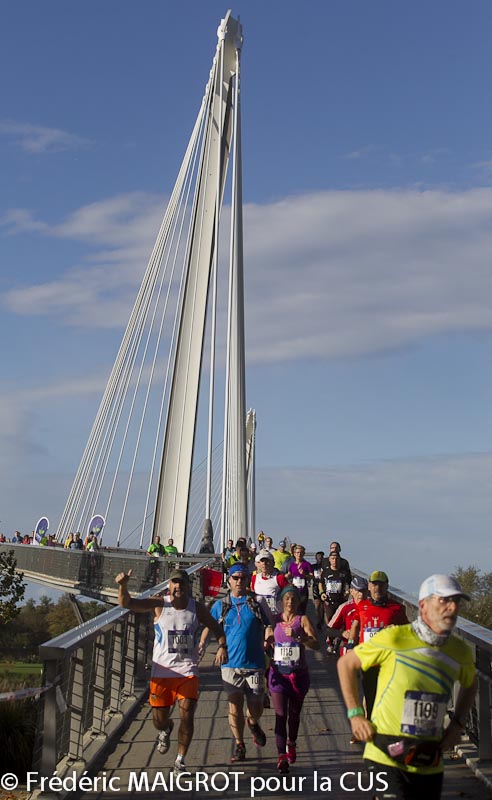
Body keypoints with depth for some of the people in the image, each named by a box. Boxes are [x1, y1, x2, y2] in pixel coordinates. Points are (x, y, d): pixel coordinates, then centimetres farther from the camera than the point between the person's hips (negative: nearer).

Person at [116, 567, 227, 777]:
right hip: (161, 671, 0)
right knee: (159, 720, 6)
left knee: (187, 717, -9)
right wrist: (123, 586, -32)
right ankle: (166, 729, 45)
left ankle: (180, 761, 12)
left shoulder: (197, 608, 0)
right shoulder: (159, 605, -4)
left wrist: (222, 646, -6)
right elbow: (126, 603, -12)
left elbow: (216, 628, 13)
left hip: (187, 671, 0)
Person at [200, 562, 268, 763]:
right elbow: (209, 628, 10)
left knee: (256, 707, 1)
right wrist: (198, 648, -3)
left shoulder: (256, 603, 2)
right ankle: (239, 745, 20)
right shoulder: (220, 605, 5)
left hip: (254, 663, 0)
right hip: (230, 663, 1)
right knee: (234, 706, 2)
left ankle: (253, 723, 37)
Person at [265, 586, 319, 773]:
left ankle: (291, 743, 41)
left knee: (294, 713, 15)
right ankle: (282, 756, -11)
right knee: (280, 714, -9)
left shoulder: (303, 620, -4)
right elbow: (267, 645, 12)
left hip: (298, 673, 0)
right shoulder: (274, 621, 2)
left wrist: (298, 637, -29)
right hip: (278, 673, 0)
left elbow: (316, 645, -16)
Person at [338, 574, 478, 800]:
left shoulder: (460, 651, 2)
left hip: (430, 764, 5)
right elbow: (346, 664, -1)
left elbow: (470, 685, 25)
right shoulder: (395, 638, -12)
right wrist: (355, 714, -5)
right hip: (388, 758, -5)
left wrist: (457, 723, 11)